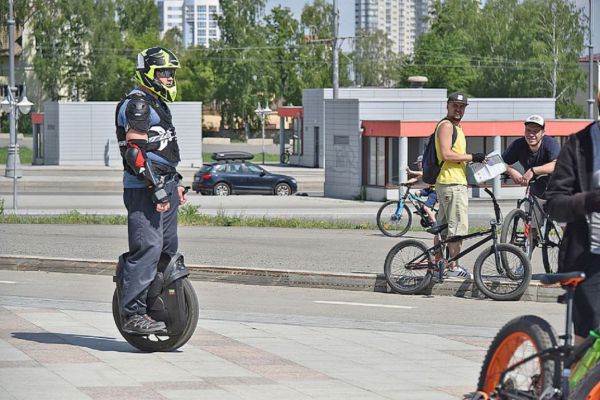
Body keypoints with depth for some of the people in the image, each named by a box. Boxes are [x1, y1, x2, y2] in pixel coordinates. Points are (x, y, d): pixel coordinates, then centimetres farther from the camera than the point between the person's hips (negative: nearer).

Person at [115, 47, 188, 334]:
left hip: (163, 186, 11)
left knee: (168, 249, 12)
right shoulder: (137, 104, -10)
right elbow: (135, 150, -19)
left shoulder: (157, 104, 23)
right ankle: (133, 313, -19)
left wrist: (176, 183, 28)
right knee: (148, 247, -17)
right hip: (143, 188, -11)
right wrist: (155, 186, -23)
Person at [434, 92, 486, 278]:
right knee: (458, 227, -9)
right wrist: (471, 157, -15)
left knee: (443, 227, 13)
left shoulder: (455, 127, 22)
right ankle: (453, 267, -8)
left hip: (445, 183, 11)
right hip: (453, 184, -11)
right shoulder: (446, 125, -11)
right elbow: (446, 154, -21)